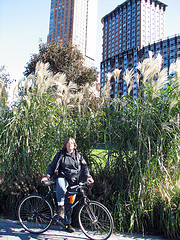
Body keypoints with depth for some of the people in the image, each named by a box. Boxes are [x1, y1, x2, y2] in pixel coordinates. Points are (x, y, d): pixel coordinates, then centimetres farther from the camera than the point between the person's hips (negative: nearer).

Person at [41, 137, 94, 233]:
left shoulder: (78, 156, 14)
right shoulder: (60, 154, 8)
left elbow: (84, 167, 7)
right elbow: (52, 166, 9)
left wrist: (88, 176, -11)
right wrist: (47, 176, -6)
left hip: (74, 182, 2)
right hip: (62, 177, -2)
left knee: (70, 203, 3)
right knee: (61, 186, -39)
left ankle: (68, 224, 19)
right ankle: (60, 207, -22)